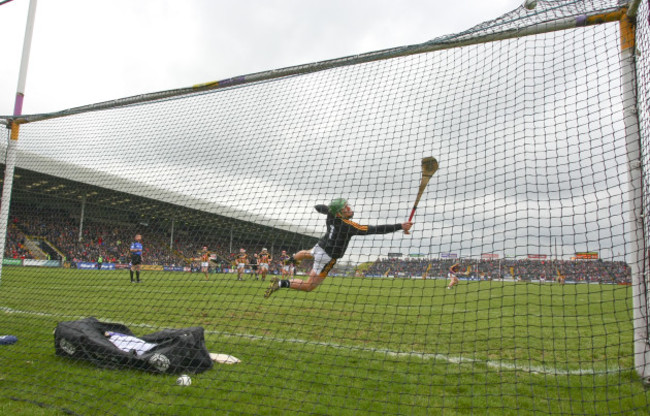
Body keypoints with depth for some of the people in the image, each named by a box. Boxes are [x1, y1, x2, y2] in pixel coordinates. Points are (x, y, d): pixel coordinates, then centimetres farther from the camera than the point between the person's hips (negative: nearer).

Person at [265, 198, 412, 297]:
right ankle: (281, 283, -9)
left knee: (308, 253, 43)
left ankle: (292, 259, 70)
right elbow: (374, 229, -35)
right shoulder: (348, 226, -31)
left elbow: (319, 207, 11)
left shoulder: (331, 214, -12)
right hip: (327, 257, -9)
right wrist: (400, 226, -34)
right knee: (309, 286, 0)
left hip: (320, 246, 9)